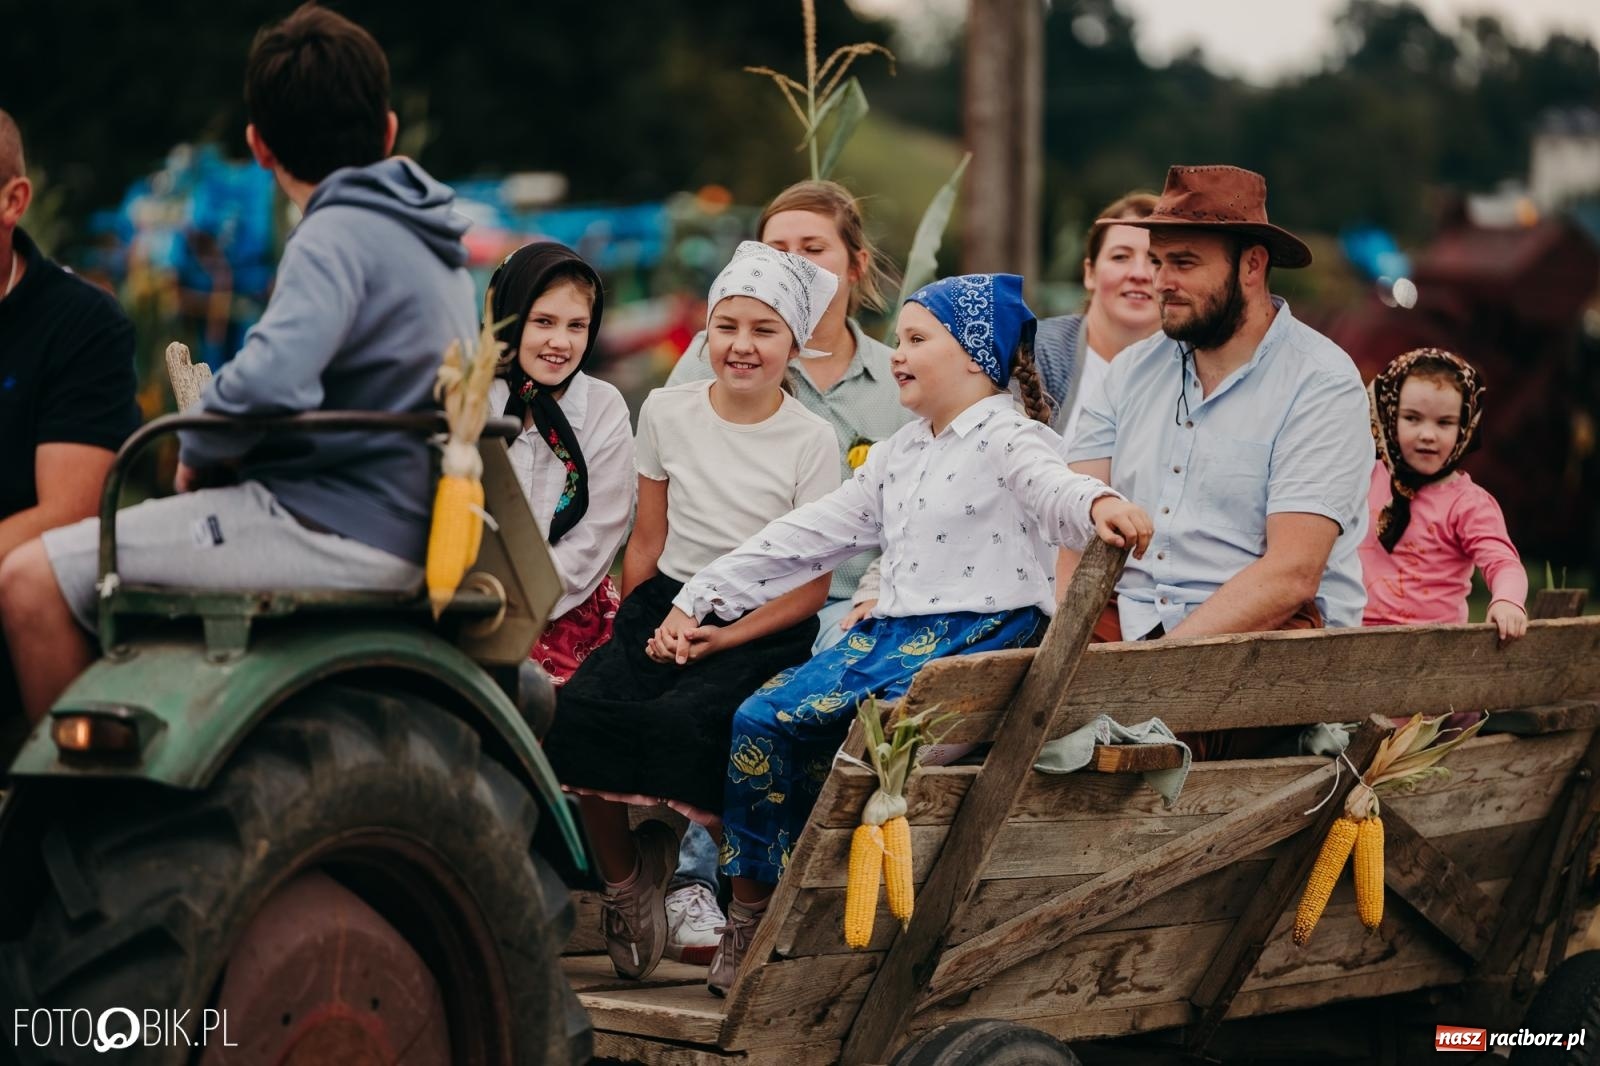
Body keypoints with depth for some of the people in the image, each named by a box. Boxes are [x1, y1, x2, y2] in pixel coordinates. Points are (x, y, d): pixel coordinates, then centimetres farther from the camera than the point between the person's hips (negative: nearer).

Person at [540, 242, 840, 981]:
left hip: (763, 627, -4)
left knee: (684, 721, -34)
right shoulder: (666, 412, 8)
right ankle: (622, 880, -4)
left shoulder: (812, 442, -2)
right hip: (666, 606, 4)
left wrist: (720, 638, -14)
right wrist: (635, 628, 1)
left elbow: (812, 584, -4)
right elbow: (647, 540, 14)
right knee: (579, 709, -26)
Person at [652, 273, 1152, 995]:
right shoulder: (900, 453, 22)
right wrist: (702, 599, 22)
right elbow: (812, 533, 24)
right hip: (893, 630, 8)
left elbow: (1051, 486, -28)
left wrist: (1100, 505, -53)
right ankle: (751, 905, 0)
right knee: (761, 720, -10)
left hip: (980, 633, -8)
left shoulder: (1008, 437, -4)